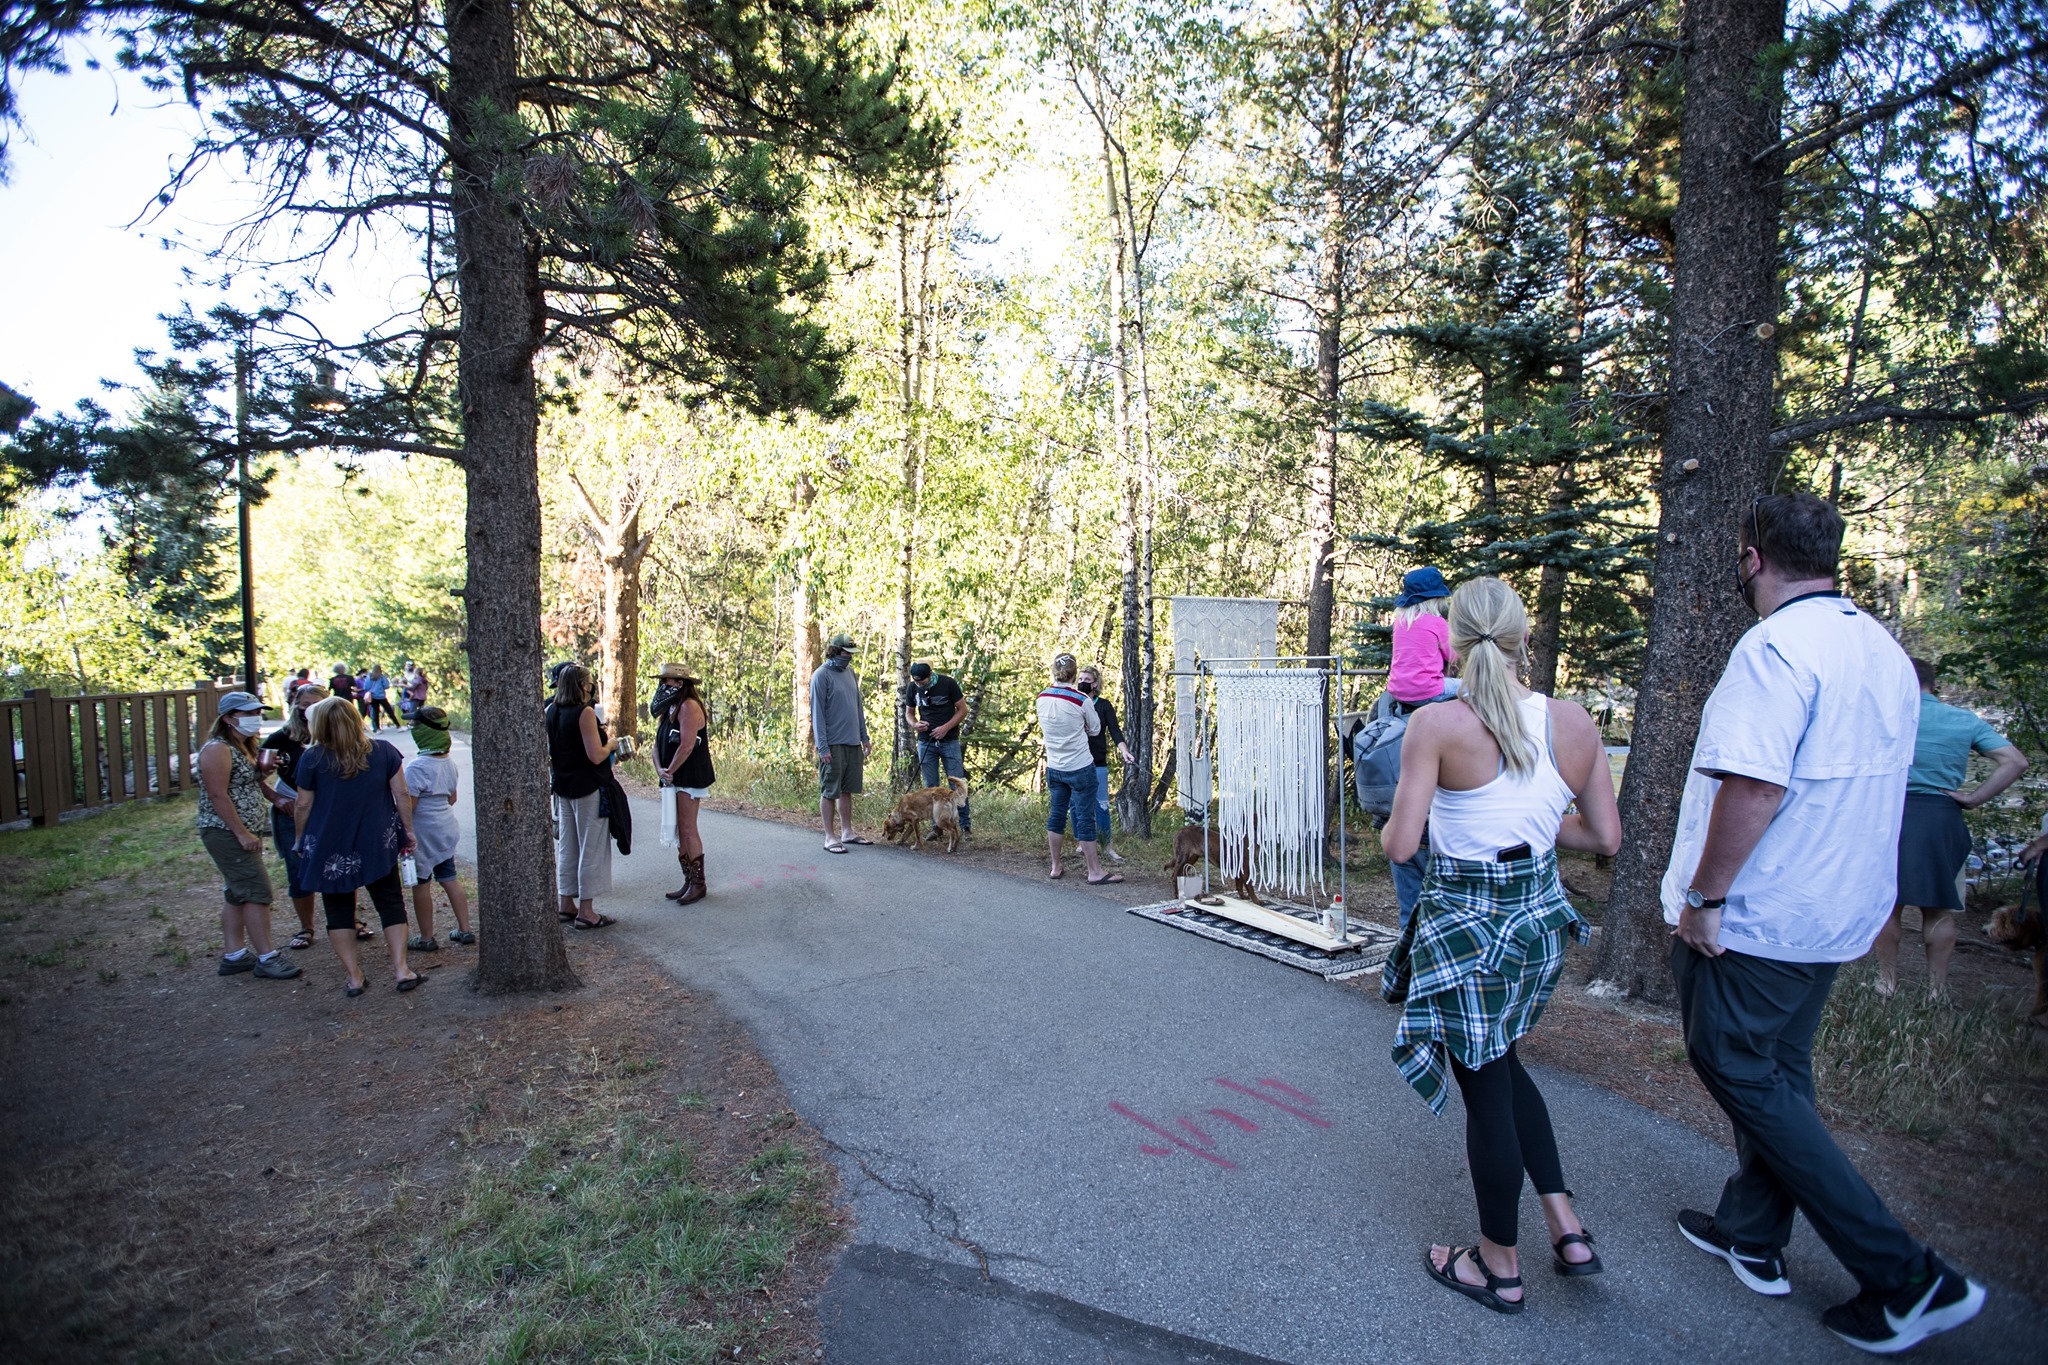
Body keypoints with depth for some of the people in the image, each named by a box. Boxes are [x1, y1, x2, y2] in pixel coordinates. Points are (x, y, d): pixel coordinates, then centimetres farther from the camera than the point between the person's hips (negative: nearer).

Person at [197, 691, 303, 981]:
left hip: (244, 833, 10)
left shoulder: (244, 748, 14)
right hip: (226, 833, -10)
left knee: (237, 893, 13)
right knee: (257, 892, -9)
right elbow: (217, 796, -21)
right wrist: (242, 833, -22)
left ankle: (233, 955, 20)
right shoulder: (218, 749, -16)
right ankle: (266, 958, -4)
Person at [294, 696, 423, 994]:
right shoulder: (383, 751, -3)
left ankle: (354, 978, 12)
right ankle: (401, 970, 4)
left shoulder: (312, 758, -6)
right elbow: (402, 795, -2)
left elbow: (303, 806, -1)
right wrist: (408, 830, 9)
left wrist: (301, 840, 14)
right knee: (390, 903, 10)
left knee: (338, 911, 11)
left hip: (330, 847, -1)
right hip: (377, 844, 1)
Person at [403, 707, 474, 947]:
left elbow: (408, 804, -22)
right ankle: (465, 930, 18)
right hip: (447, 828, 7)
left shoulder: (416, 767, -21)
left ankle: (426, 938, 12)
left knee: (421, 884, 4)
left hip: (422, 832, -7)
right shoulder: (449, 763, 3)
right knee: (449, 879, 15)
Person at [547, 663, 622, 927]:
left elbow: (549, 751, 13)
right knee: (591, 849, 0)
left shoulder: (550, 712, 6)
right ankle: (586, 912, 3)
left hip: (562, 787, 8)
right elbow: (596, 756, -21)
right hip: (587, 788, -8)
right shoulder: (584, 713, -17)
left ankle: (566, 905, 24)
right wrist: (611, 745, -2)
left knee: (566, 847, 16)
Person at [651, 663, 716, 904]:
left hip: (690, 778, -9)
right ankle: (688, 881, 19)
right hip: (674, 779, 9)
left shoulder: (688, 706, -14)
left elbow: (686, 746, -21)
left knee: (687, 829, -6)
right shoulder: (669, 708, 15)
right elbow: (658, 744, 11)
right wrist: (660, 770, -5)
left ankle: (698, 883, 2)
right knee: (678, 830, 11)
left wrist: (669, 771, -13)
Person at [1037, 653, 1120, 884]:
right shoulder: (1081, 701, -16)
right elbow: (1095, 729, -2)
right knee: (1085, 818, 1)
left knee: (1056, 815, 14)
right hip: (1080, 768, -5)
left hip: (1054, 768, 5)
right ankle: (1095, 872, 8)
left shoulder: (1042, 698, -2)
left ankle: (1055, 867, 23)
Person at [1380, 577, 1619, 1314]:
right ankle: (1566, 1224, 29)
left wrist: (1392, 821, 1)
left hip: (1466, 925, -5)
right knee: (1499, 1059, 28)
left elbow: (1400, 844, -20)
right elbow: (1606, 837, 2)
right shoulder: (1573, 722, -5)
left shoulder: (1437, 725, -19)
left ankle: (1499, 1267, 28)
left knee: (1484, 1086, 10)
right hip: (1540, 917, 5)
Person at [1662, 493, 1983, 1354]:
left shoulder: (1776, 646, -21)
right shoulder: (1885, 652, 9)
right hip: (1840, 912, 9)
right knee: (1777, 1072, 19)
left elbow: (1754, 787, -29)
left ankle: (1905, 1279, 5)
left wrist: (1703, 896, -20)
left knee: (1742, 1076, 3)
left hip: (1753, 918, -9)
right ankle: (1751, 1236, 31)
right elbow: (1865, 786, 17)